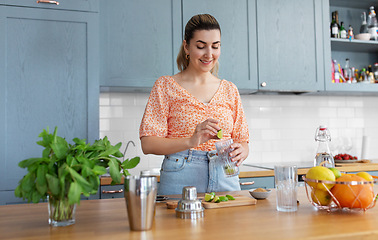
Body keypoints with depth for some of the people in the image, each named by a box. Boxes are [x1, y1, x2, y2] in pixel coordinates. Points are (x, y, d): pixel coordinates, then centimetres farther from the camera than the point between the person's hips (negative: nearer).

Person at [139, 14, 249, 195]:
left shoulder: (229, 90, 11)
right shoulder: (166, 85, 0)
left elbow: (242, 140, 12)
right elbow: (148, 144, -8)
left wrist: (241, 151, -12)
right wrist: (191, 141, -24)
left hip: (225, 179, 3)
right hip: (180, 181, -3)